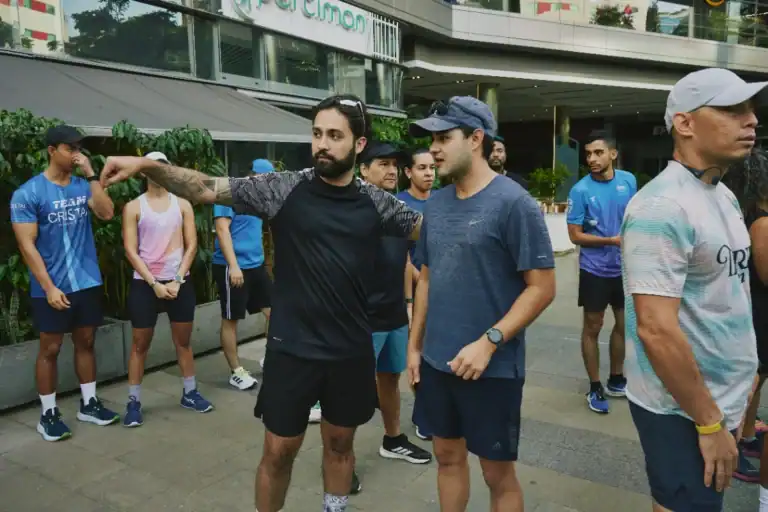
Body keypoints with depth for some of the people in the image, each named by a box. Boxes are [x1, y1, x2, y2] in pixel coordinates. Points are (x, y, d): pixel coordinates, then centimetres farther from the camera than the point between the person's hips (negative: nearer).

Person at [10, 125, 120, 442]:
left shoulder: (84, 186, 4)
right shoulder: (28, 193, -9)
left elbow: (107, 213, -11)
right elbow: (26, 245, -12)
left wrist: (91, 174, -13)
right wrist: (49, 287, -16)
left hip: (88, 282, 5)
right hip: (51, 288, -4)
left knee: (85, 343, 14)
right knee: (50, 349, 6)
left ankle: (89, 404, 28)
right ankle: (48, 414, 20)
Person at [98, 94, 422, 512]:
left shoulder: (376, 203, -2)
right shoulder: (285, 189, -7)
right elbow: (207, 188, -9)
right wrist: (147, 165, -21)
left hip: (351, 350, 2)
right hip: (292, 347, -1)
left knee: (339, 443, 20)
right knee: (278, 451, 11)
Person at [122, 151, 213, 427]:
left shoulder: (182, 204, 5)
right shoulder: (133, 207, -1)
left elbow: (191, 245, 1)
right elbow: (130, 250, -6)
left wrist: (177, 280, -9)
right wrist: (154, 283, -14)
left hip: (180, 282, 2)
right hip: (145, 284, -2)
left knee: (183, 341, 12)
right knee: (140, 344, 6)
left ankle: (190, 393, 25)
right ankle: (134, 401, 16)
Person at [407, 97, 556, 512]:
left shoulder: (513, 203, -14)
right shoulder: (435, 203, 6)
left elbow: (542, 287, -14)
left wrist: (489, 342, -21)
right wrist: (414, 345, 11)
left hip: (493, 367, -6)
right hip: (436, 361, 6)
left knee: (497, 472, 11)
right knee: (448, 455, 21)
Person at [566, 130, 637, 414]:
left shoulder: (628, 181, -2)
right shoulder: (580, 190, -15)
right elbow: (575, 235, -13)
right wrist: (613, 240, -20)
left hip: (624, 268, 5)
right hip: (595, 270, -5)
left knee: (624, 324, 16)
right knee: (592, 328, 5)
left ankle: (616, 380, 34)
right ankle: (595, 387, 20)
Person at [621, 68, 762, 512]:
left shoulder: (725, 196, 8)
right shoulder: (663, 207, -23)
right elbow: (656, 329, -27)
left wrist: (741, 379, 15)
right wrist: (709, 423, -19)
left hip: (721, 399, 9)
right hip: (683, 410, -9)